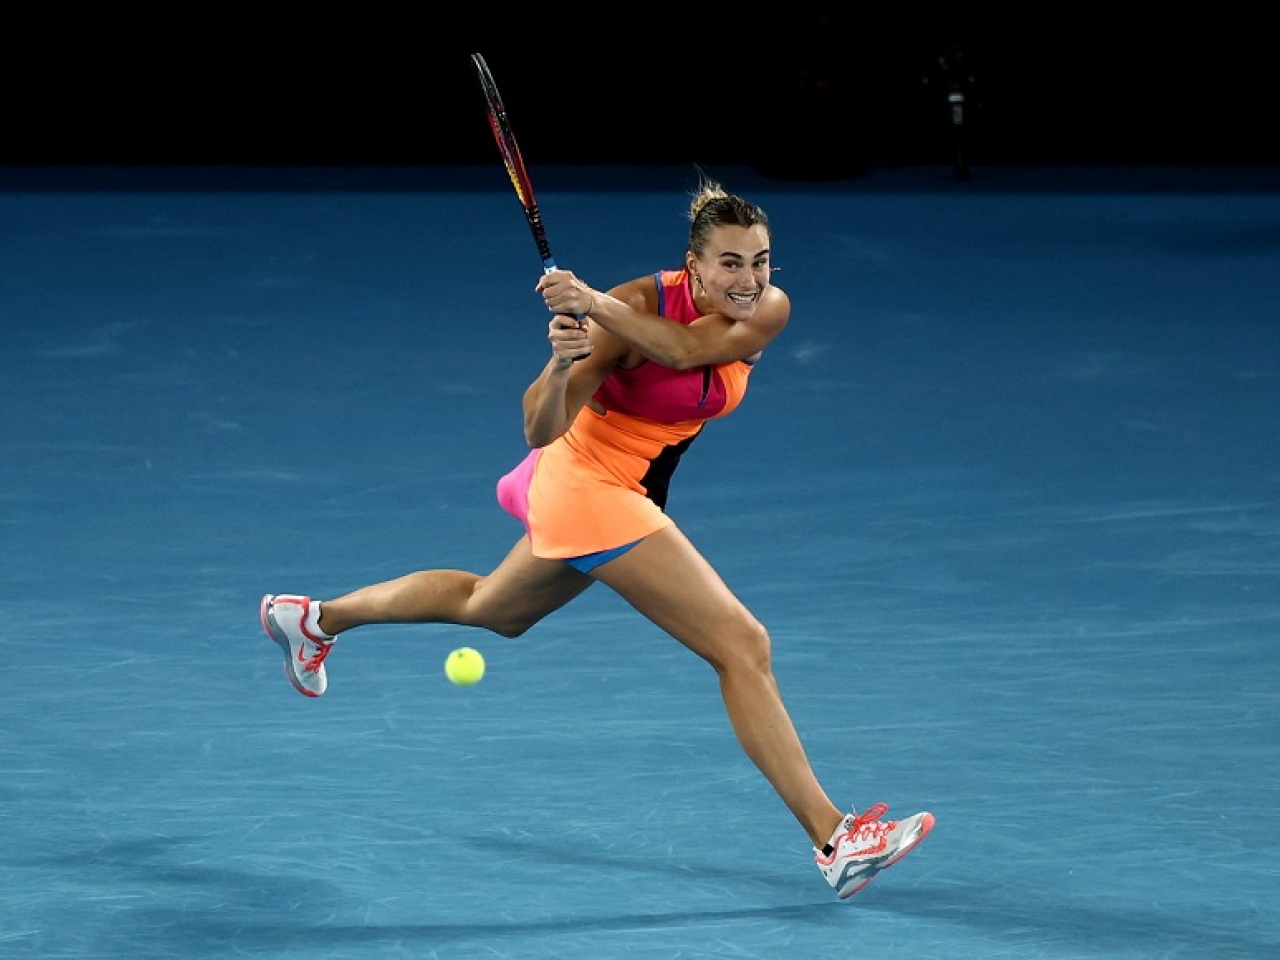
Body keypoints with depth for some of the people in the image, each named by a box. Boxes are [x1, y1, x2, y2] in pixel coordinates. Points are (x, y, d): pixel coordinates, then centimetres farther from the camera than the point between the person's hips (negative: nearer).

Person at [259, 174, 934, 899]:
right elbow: (541, 431, -24)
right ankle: (835, 841, -16)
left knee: (492, 609, 31)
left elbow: (685, 347, -32)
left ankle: (315, 618, 49)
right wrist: (560, 364, -44)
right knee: (743, 645, -16)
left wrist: (595, 303, -46)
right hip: (589, 484, -8)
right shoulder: (640, 304, -25)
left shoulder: (768, 311, -11)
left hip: (627, 496, 8)